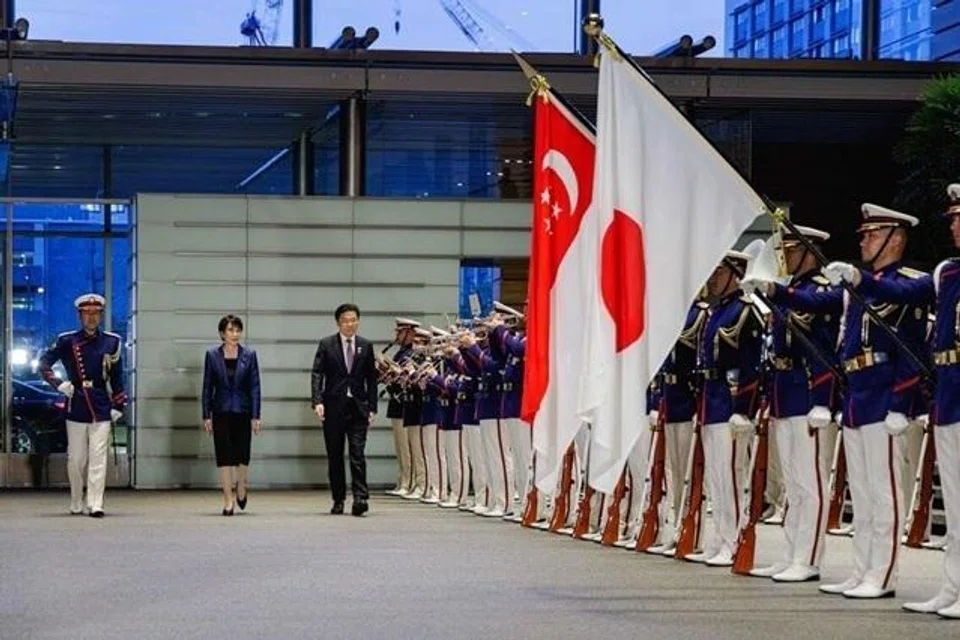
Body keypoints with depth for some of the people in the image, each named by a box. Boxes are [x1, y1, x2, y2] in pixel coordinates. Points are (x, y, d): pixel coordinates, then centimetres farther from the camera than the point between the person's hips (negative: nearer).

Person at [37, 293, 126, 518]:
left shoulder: (112, 342, 6)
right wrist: (59, 384, -8)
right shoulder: (67, 341, 1)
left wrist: (118, 406, 5)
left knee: (98, 459, -7)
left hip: (102, 410, 0)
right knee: (76, 459, 6)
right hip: (76, 410, 0)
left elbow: (117, 377, 10)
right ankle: (76, 505, 18)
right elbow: (43, 365, 4)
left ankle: (95, 505, -10)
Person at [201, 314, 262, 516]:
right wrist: (206, 416, -1)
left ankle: (241, 487, 32)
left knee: (242, 454, 4)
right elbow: (207, 387, 3)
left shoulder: (249, 355, 0)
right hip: (221, 412, 0)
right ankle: (228, 500, 1)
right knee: (224, 455, -2)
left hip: (242, 411, 0)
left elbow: (255, 386, 0)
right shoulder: (212, 355, 1)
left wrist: (256, 416, -6)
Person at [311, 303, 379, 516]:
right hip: (333, 407, 0)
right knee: (335, 456, 6)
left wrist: (372, 408, 3)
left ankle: (360, 497, -16)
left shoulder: (366, 346, 8)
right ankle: (338, 501, 13)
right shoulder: (326, 345, 3)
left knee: (357, 454, -11)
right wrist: (317, 401, -16)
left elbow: (371, 378, 10)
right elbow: (317, 374, -3)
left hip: (358, 407, 0)